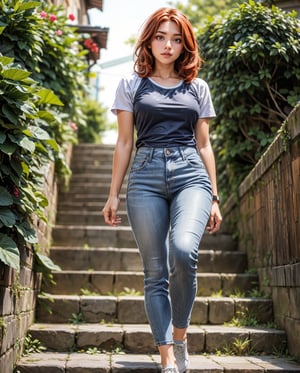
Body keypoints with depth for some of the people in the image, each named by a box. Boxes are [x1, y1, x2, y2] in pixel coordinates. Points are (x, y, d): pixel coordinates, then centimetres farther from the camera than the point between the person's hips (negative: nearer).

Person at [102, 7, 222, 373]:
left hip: (191, 174, 0)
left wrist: (214, 197, 11)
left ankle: (180, 335, -1)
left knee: (183, 249, -25)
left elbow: (204, 144, 16)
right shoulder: (131, 85, 13)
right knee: (155, 271, -3)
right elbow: (124, 143, 11)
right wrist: (113, 194, 6)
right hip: (146, 177, 0)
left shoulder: (198, 88, 16)